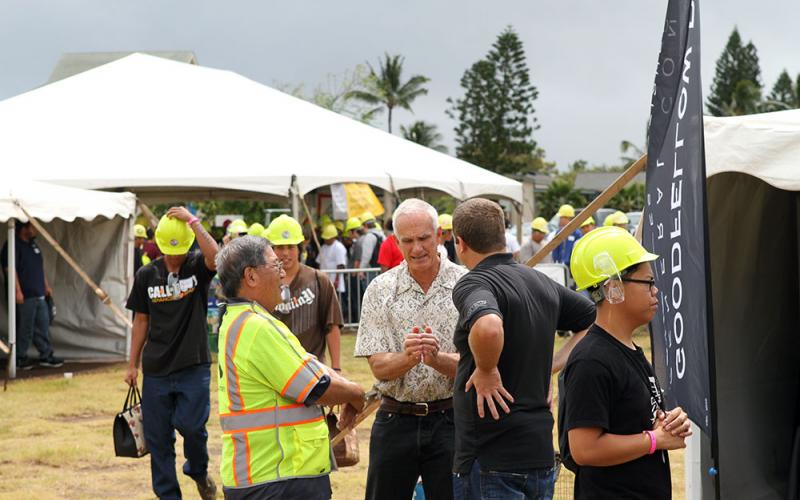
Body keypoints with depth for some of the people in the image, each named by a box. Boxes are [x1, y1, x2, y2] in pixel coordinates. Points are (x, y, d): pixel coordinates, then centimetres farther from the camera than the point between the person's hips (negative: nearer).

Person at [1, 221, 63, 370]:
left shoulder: (33, 244, 16)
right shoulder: (13, 246, -12)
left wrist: (46, 285, 23)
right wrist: (17, 290, -22)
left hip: (39, 295, 9)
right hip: (25, 296, -9)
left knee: (43, 326, 11)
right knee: (24, 328, -2)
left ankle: (46, 355, 17)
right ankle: (20, 358, 8)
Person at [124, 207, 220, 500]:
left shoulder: (197, 267, -2)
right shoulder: (147, 275, 5)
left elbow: (215, 256, -27)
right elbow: (141, 321, 11)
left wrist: (193, 221, -23)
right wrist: (133, 364, 11)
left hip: (194, 366, -3)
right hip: (156, 369, 3)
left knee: (191, 425, -14)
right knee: (157, 437, 5)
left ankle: (199, 471, 17)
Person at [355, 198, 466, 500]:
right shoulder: (380, 290, 2)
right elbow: (379, 367, -4)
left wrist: (437, 359, -27)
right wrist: (407, 357, -26)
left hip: (449, 418, -2)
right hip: (395, 418, 2)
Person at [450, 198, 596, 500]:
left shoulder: (474, 284, -14)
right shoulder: (542, 283, 12)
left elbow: (488, 327, -37)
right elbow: (595, 321, 25)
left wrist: (487, 371, -19)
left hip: (490, 457, -8)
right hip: (541, 452, 8)